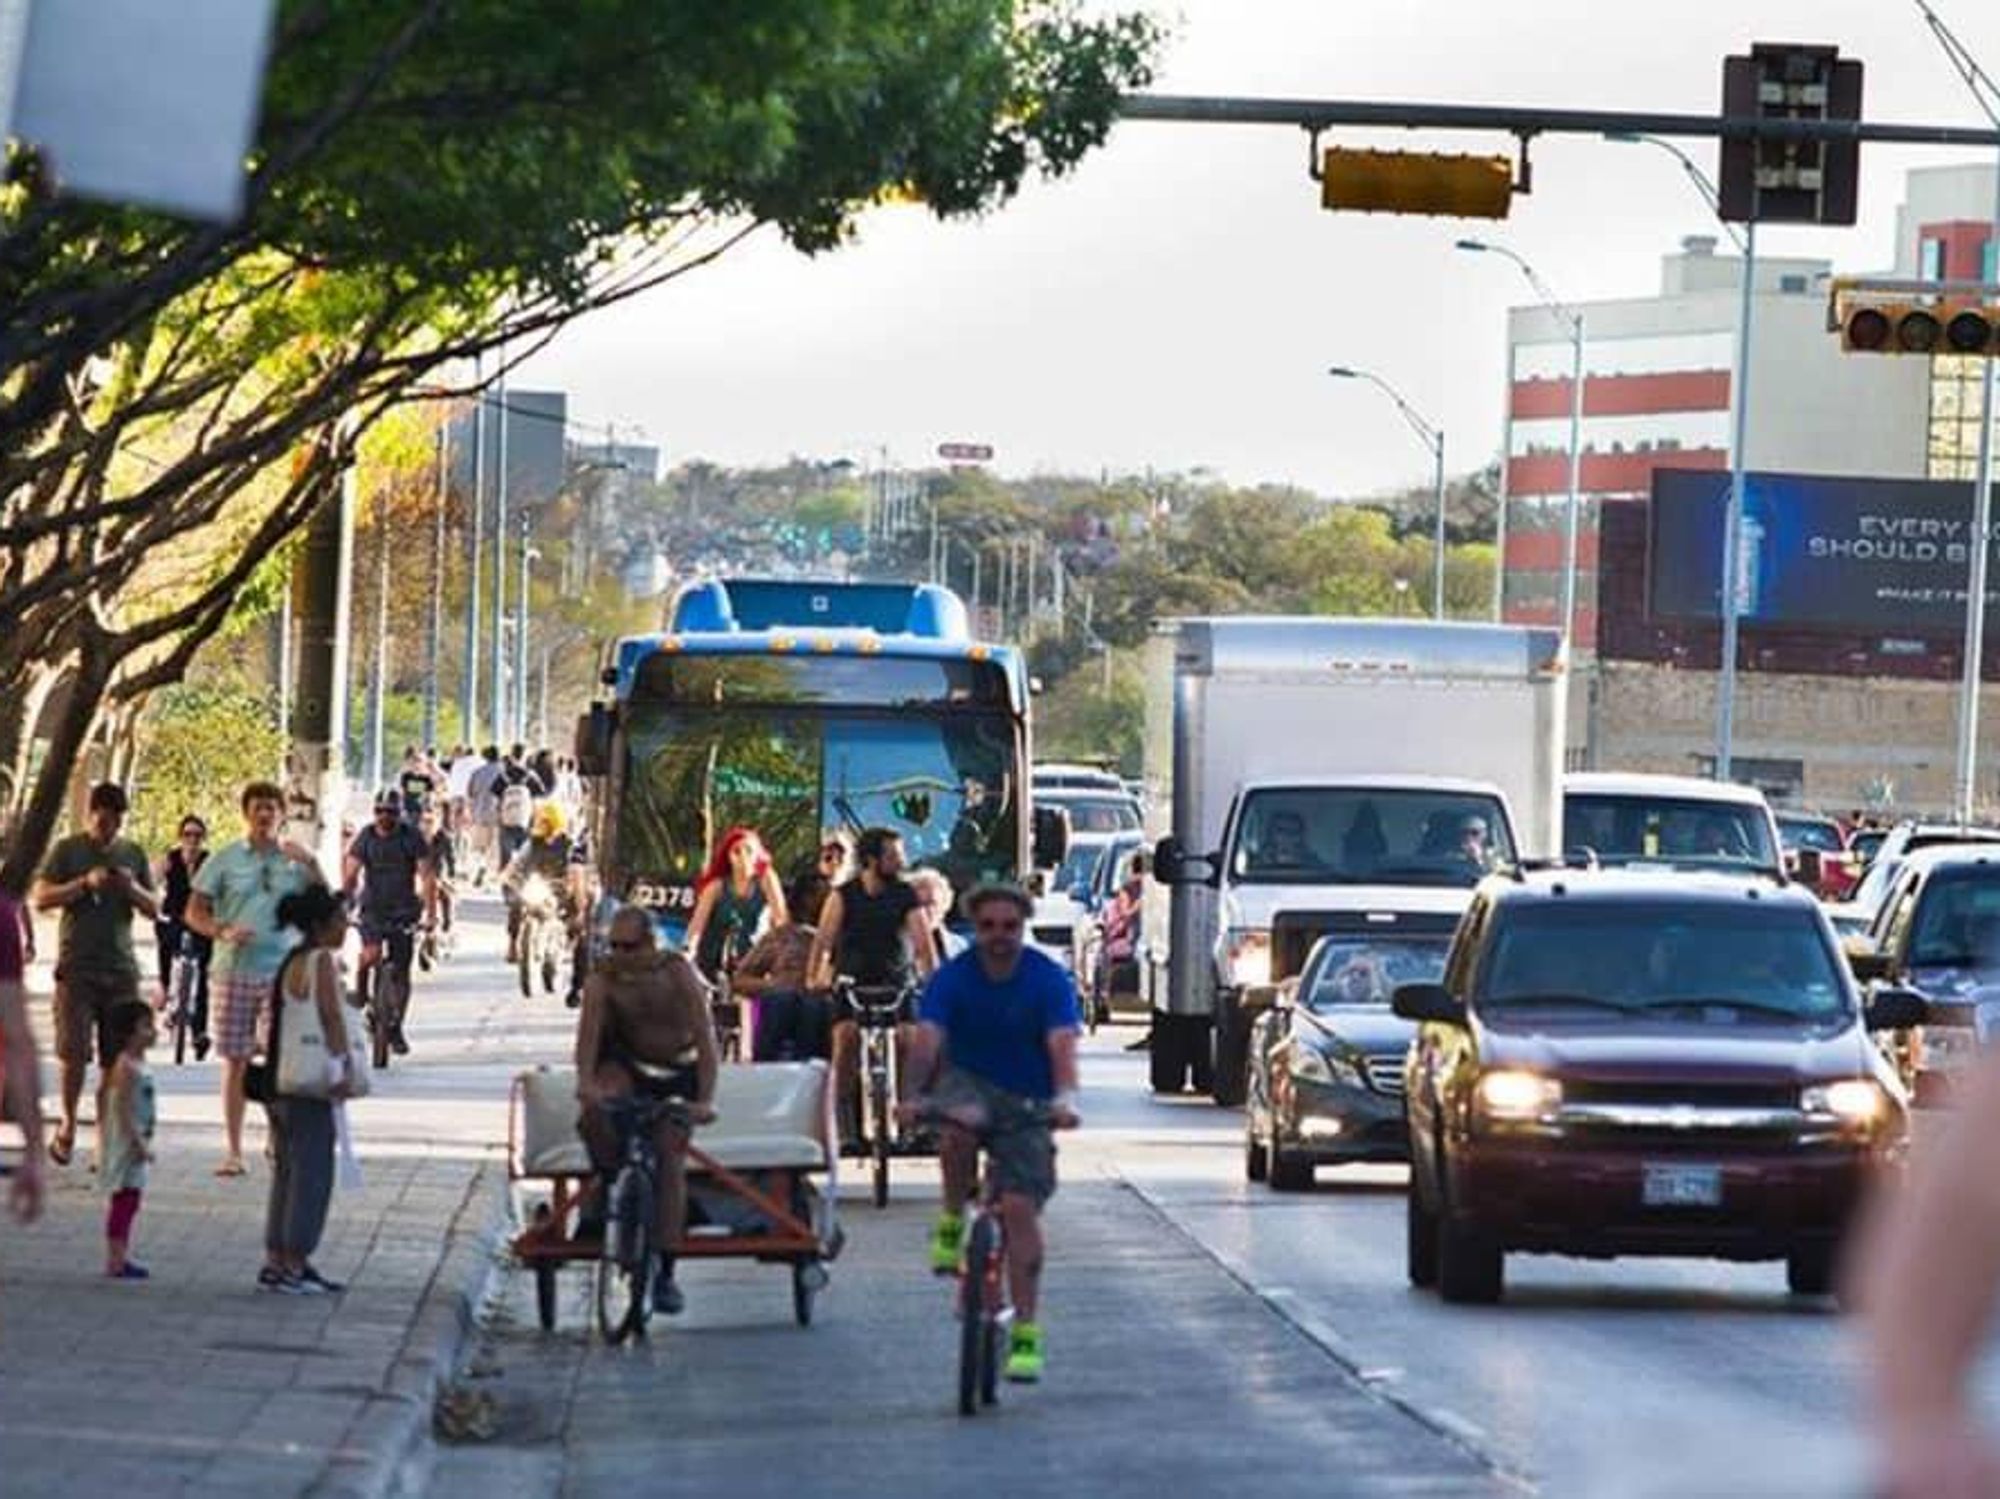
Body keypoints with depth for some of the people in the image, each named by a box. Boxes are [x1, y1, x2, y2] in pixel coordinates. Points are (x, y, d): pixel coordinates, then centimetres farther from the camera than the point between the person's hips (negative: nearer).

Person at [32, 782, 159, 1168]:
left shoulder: (133, 854, 13)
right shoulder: (68, 850, 3)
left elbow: (154, 910, 15)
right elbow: (41, 898, -4)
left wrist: (132, 889, -6)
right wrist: (85, 883, -17)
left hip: (121, 969, 3)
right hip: (77, 967, -3)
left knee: (116, 1060, -1)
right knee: (75, 1053, -8)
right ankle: (68, 1123, 15)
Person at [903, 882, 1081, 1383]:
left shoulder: (1049, 979, -11)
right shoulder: (952, 978, -10)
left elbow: (1062, 1043, -25)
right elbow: (927, 1039, -23)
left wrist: (1064, 1097, -44)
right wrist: (914, 1093, -42)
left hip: (1026, 1101, 0)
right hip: (968, 1082, 0)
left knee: (1019, 1207, -11)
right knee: (959, 1125, -37)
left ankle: (1026, 1333, -6)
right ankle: (952, 1220, -11)